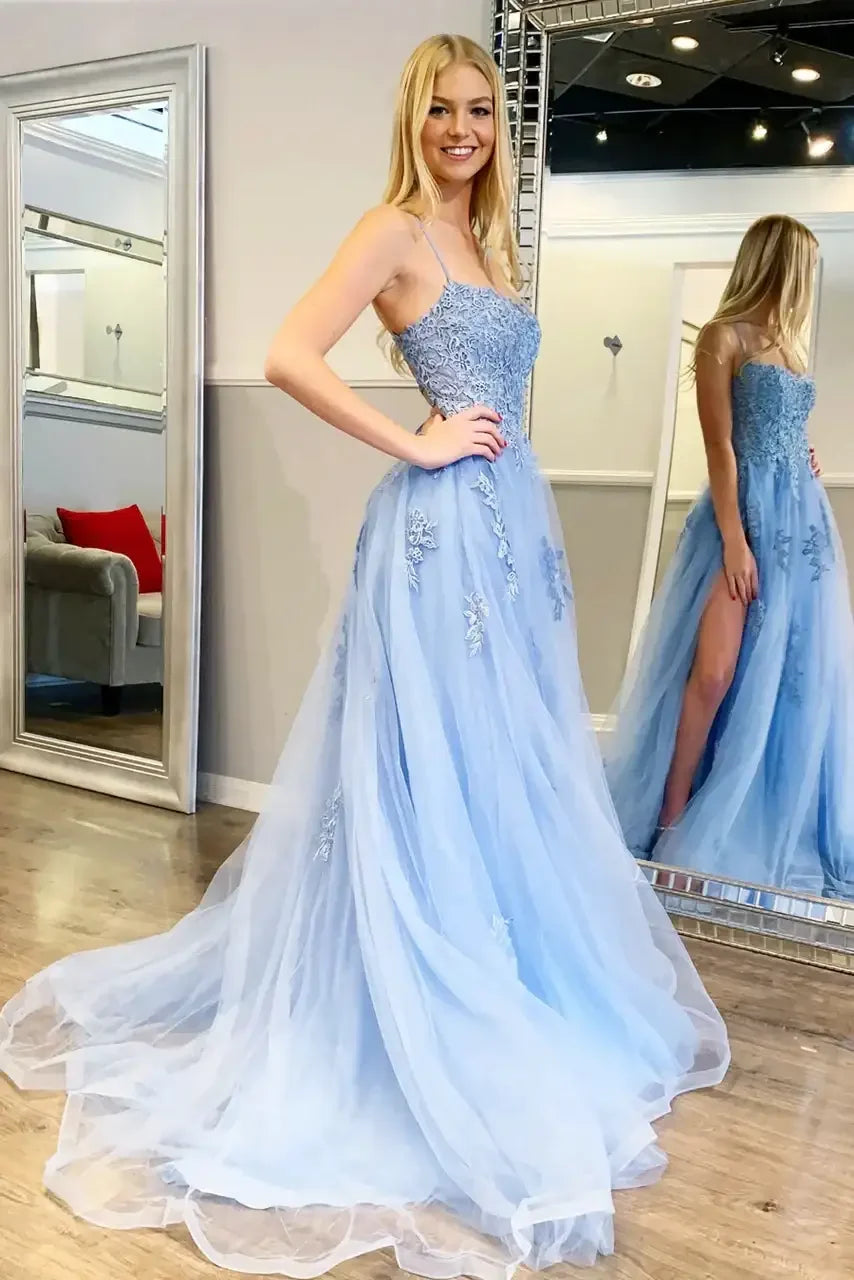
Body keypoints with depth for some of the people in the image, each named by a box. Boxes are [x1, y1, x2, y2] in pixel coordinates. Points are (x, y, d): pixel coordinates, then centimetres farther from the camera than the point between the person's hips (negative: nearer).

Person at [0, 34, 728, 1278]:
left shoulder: (489, 240, 19)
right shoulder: (395, 229, -5)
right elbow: (290, 356, -19)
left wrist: (534, 525, 18)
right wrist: (415, 444, -16)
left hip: (514, 525, 9)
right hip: (441, 526, -8)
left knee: (510, 769, 14)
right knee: (429, 775, -2)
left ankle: (513, 1005, 31)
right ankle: (421, 1037, 13)